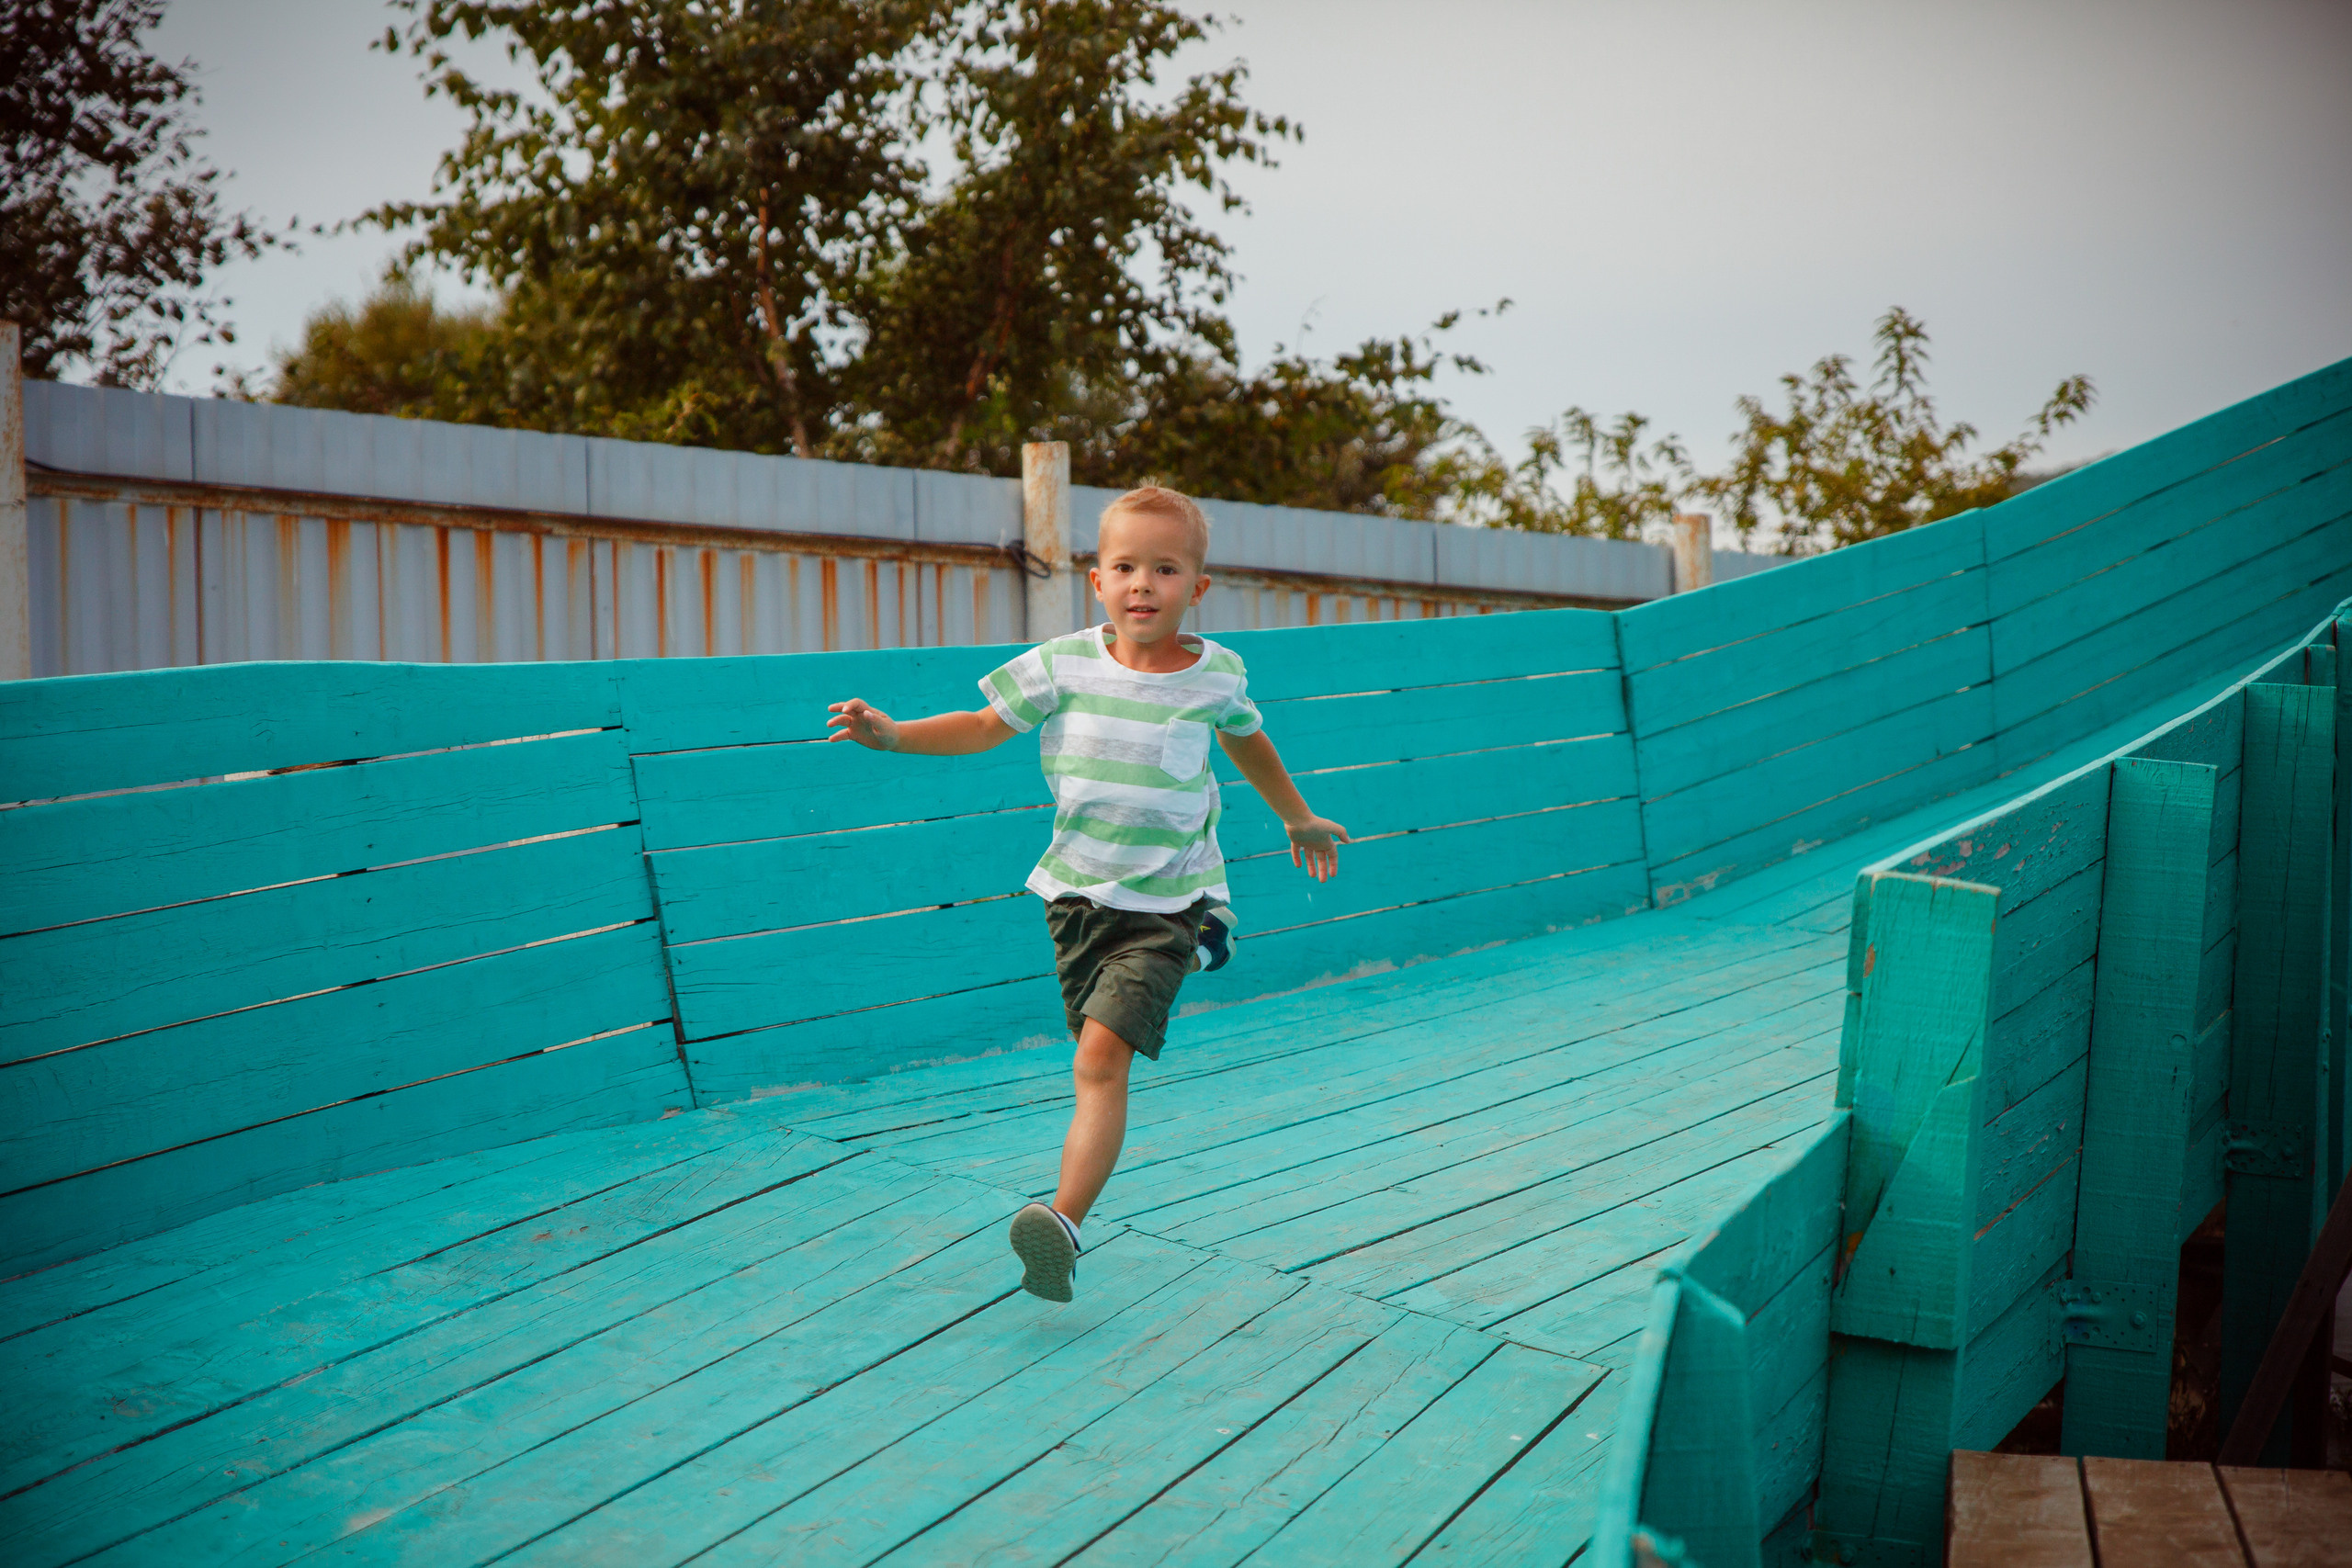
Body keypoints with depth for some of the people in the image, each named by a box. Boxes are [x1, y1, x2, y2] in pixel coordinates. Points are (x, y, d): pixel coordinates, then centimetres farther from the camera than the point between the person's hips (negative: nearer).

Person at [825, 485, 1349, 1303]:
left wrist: (1300, 820, 32)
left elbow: (1250, 744, 18)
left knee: (1101, 1056, -18)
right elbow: (986, 726, 9)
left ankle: (1064, 1222, -24)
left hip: (1166, 903, -3)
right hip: (1077, 892, 3)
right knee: (1099, 1060, 13)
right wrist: (891, 734, -4)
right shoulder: (1062, 663, -5)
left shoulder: (1217, 673, -3)